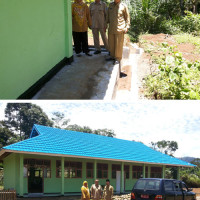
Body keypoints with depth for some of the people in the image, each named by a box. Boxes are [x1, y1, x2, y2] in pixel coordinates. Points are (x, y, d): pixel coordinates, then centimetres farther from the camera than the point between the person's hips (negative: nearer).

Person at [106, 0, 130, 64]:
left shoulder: (123, 6, -5)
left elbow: (127, 17, -1)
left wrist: (127, 27, -8)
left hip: (119, 29, -5)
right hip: (111, 29, 5)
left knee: (118, 45, -1)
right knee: (111, 43, 13)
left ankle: (118, 59, 9)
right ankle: (112, 56, 28)